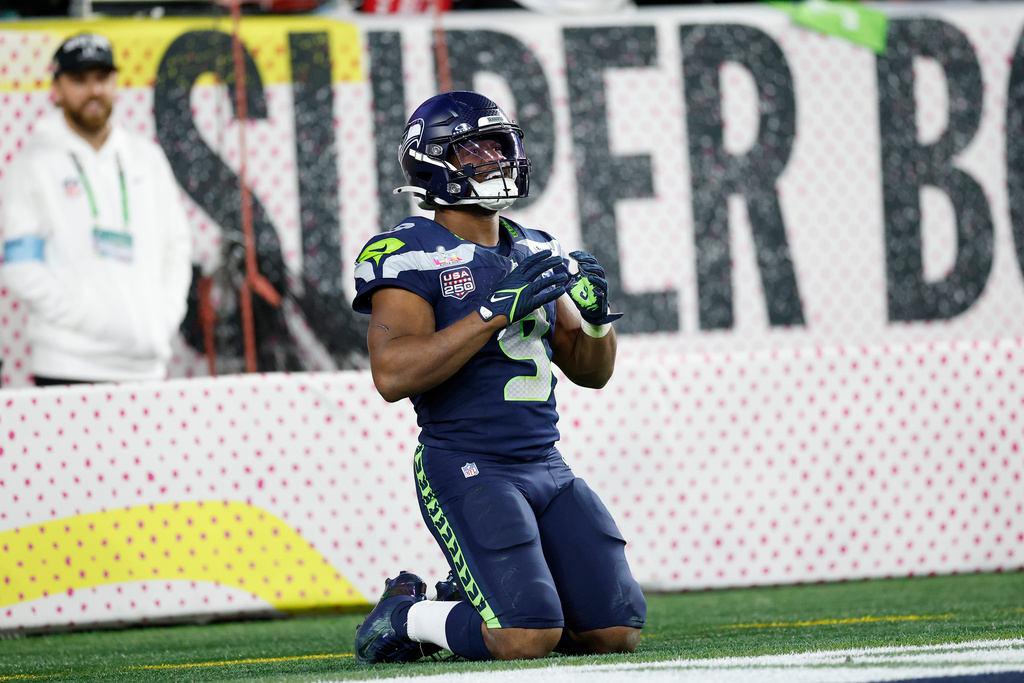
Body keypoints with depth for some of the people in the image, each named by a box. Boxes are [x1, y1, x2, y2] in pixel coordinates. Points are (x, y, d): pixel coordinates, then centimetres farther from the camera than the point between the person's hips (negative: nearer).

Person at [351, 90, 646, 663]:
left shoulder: (536, 251, 14)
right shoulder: (410, 255, -7)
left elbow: (591, 371, 20)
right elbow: (393, 374, -21)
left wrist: (596, 314, -3)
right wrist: (497, 310, -25)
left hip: (548, 466, 7)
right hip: (466, 467, -7)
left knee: (617, 632, -2)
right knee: (526, 639, -22)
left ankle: (466, 598, 20)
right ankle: (408, 614, 7)